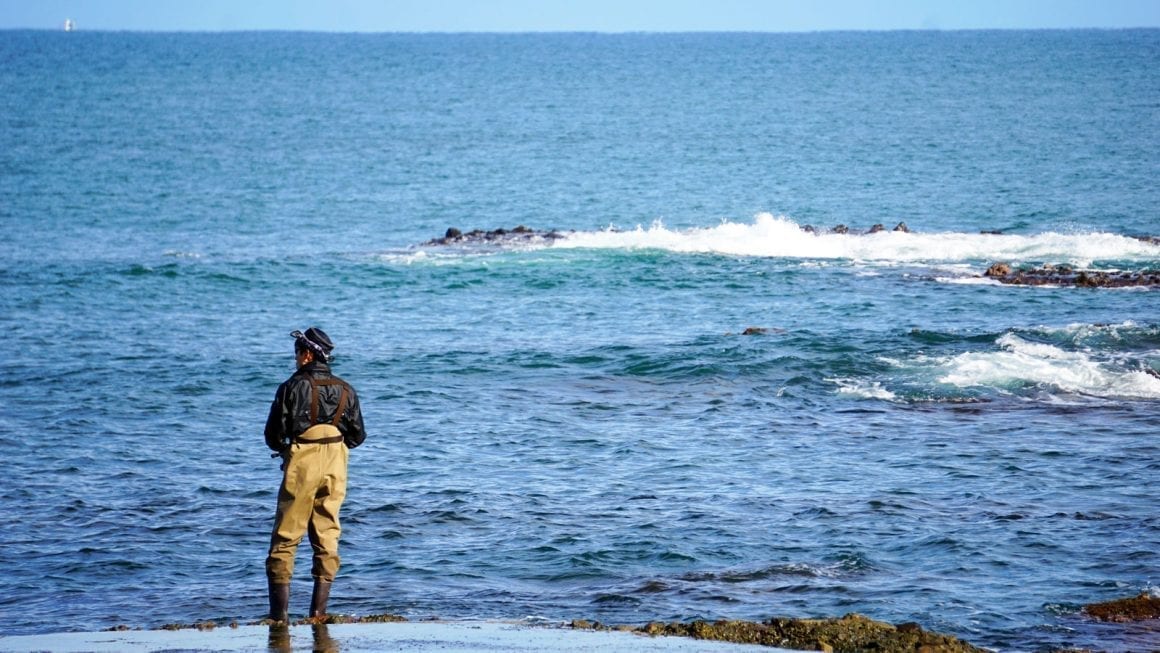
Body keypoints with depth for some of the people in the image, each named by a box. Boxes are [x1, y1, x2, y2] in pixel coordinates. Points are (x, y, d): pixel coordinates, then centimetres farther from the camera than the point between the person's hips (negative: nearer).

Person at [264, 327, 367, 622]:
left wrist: (284, 448, 15)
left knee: (285, 537, 1)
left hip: (301, 465, -4)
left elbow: (273, 435, -6)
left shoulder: (293, 387, -7)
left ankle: (280, 610, -5)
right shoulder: (346, 391, 6)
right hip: (335, 470, 4)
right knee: (327, 535, 9)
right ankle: (319, 610, 6)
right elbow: (358, 435, 9)